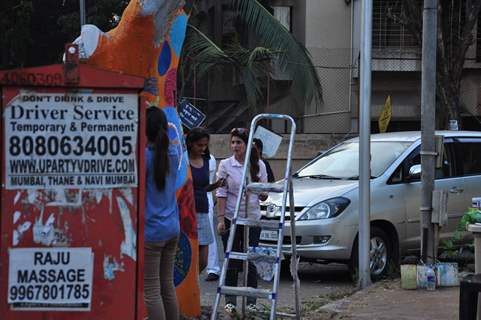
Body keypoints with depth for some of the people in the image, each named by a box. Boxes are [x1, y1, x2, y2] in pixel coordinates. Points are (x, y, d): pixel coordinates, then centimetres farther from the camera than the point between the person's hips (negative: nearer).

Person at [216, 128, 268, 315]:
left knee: (251, 261, 3)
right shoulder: (226, 165, -1)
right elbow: (221, 194, -3)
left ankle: (251, 302, 9)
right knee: (232, 262, 2)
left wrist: (262, 191, -15)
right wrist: (220, 218, -10)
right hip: (231, 219, -1)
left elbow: (263, 196, 8)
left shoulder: (259, 165, 4)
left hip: (252, 219, 1)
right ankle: (230, 301, 9)